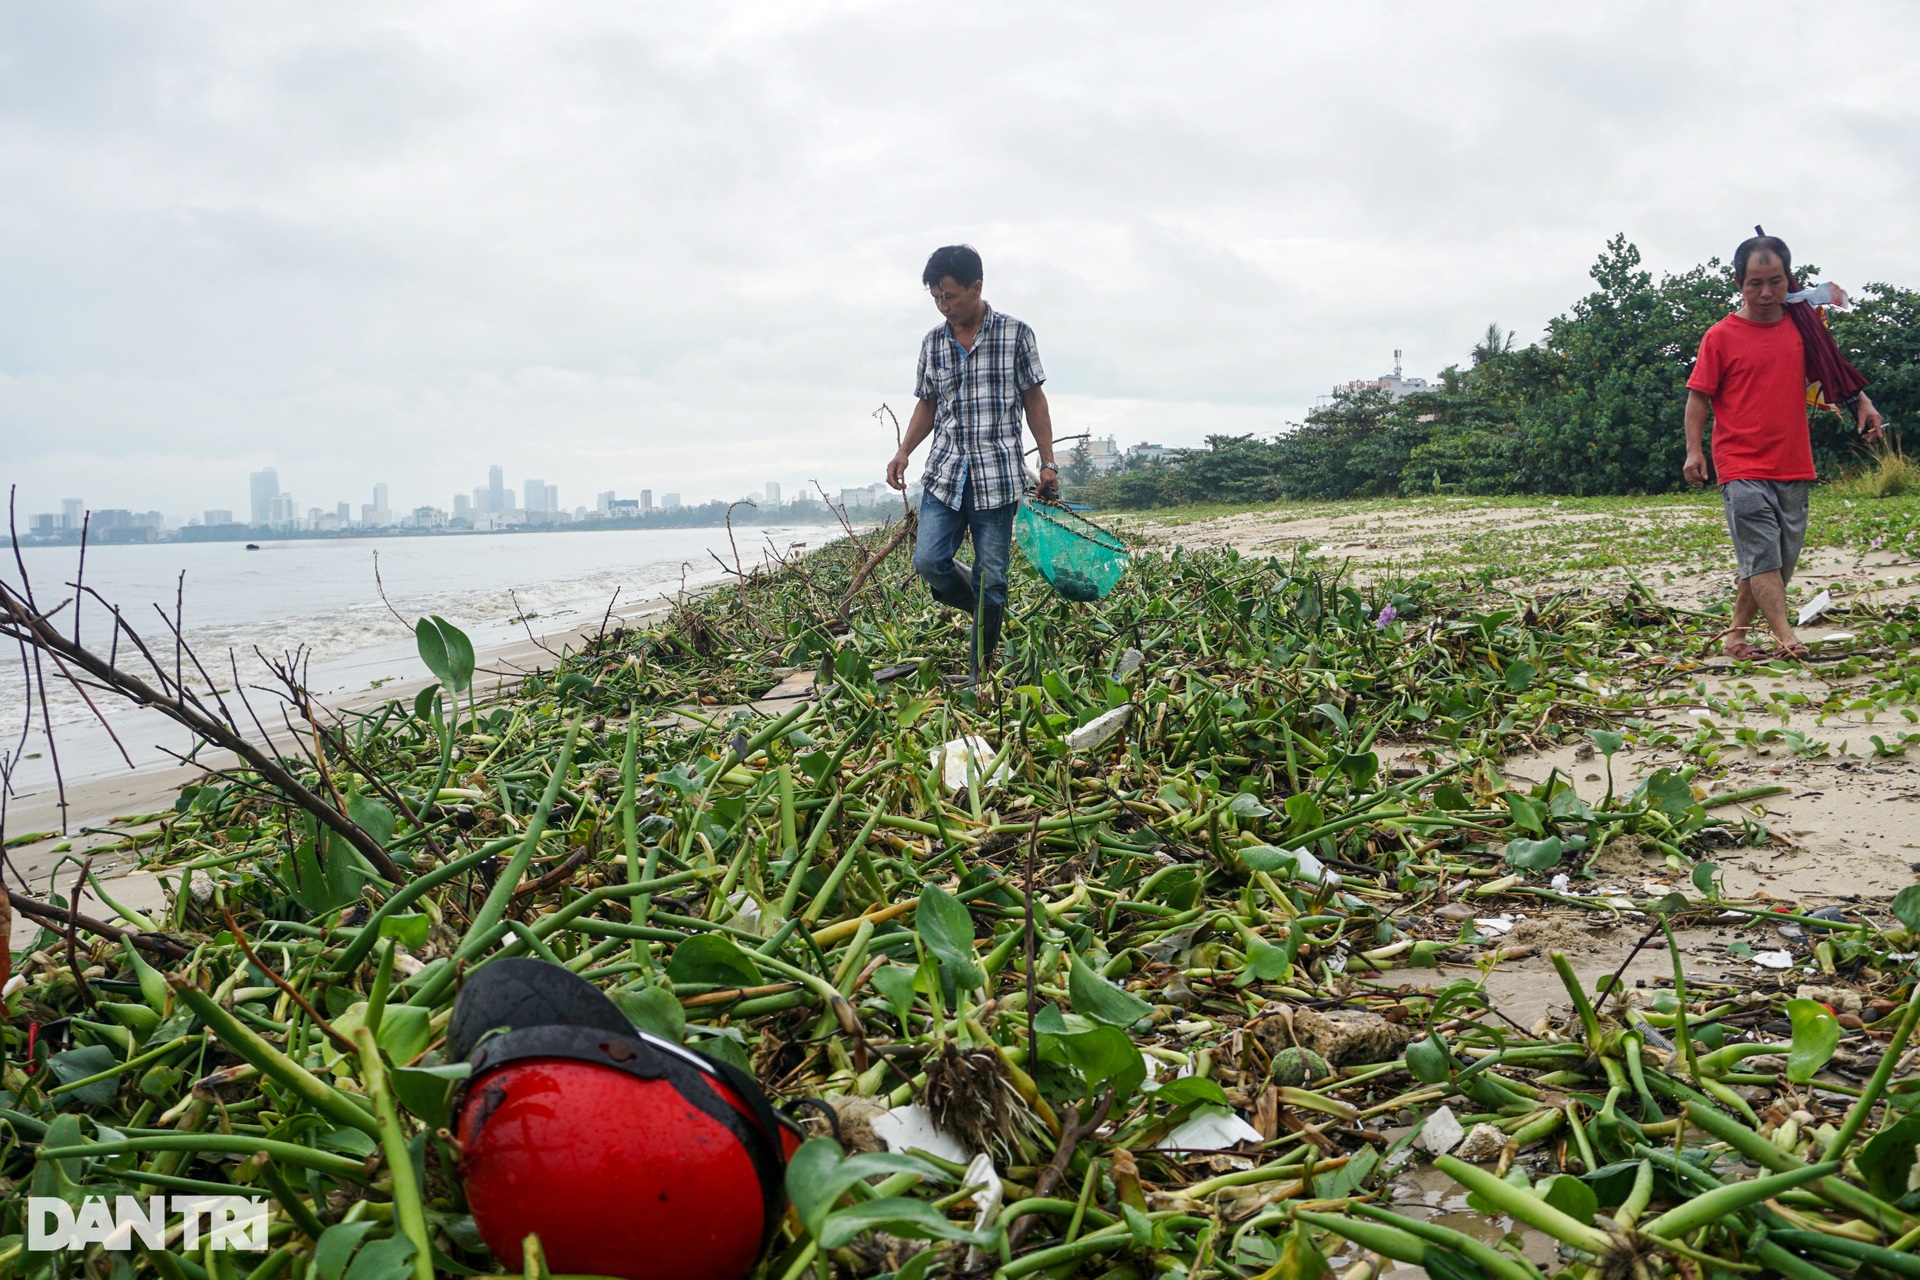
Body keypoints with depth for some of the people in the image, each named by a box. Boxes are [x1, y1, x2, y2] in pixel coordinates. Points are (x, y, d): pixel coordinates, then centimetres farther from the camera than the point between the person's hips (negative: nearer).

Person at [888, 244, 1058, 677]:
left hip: (998, 476, -3)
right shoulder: (932, 342, 9)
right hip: (944, 474, 3)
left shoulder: (1015, 333, -1)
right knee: (928, 561, -10)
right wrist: (903, 453, 3)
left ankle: (982, 677, 12)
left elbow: (1034, 400, 3)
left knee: (991, 578, -1)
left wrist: (1048, 464, -1)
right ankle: (987, 609, 20)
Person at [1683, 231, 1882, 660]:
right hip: (1742, 469, -5)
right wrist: (1694, 450, -11)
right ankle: (1786, 639, -16)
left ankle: (1736, 636, 18)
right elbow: (1698, 396, -2)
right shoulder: (1721, 336, -3)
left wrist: (1862, 402, 11)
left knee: (1780, 562, 8)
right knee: (1763, 558, -13)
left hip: (1793, 467, 5)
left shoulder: (1801, 326, 10)